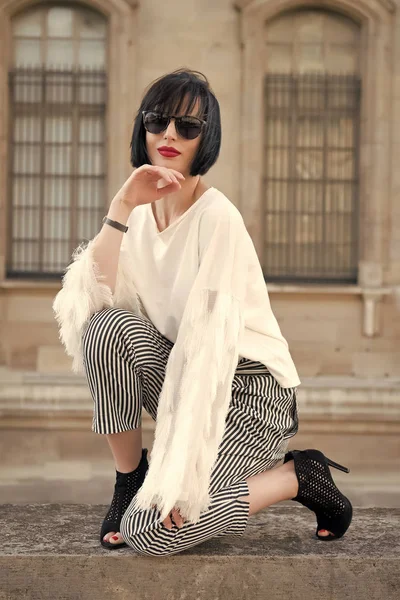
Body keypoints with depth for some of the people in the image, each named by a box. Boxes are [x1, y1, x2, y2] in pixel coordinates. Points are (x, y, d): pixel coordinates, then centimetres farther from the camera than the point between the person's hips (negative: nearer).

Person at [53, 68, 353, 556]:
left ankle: (299, 476, -1)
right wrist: (121, 207, -20)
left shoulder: (217, 218, -19)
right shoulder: (142, 214, 3)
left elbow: (210, 343, -26)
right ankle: (128, 478, -4)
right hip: (185, 381, 6)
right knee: (108, 327, -22)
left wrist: (179, 470, -30)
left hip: (248, 392, -6)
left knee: (152, 528, -22)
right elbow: (90, 301, -11)